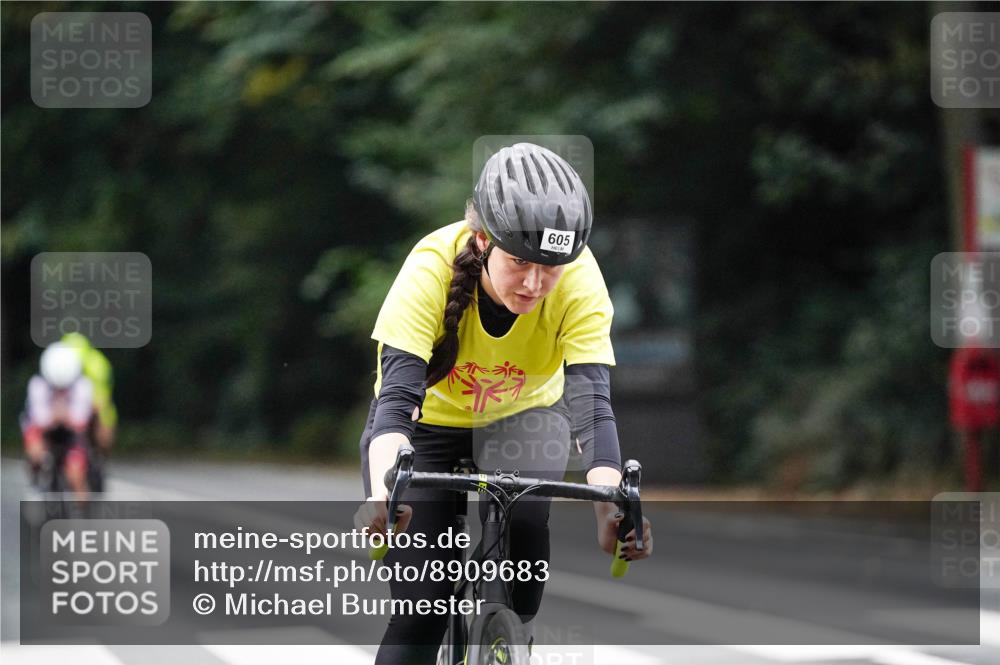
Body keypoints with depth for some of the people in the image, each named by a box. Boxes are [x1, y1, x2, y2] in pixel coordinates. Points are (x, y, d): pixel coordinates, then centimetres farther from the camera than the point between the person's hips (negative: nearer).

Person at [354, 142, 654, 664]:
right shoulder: (432, 268, -33)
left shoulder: (579, 281, -28)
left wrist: (610, 506, -52)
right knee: (420, 607, -12)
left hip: (521, 417, 1)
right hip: (429, 422, -1)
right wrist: (383, 493, -57)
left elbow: (590, 401, -35)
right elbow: (398, 395, -40)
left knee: (521, 515, -30)